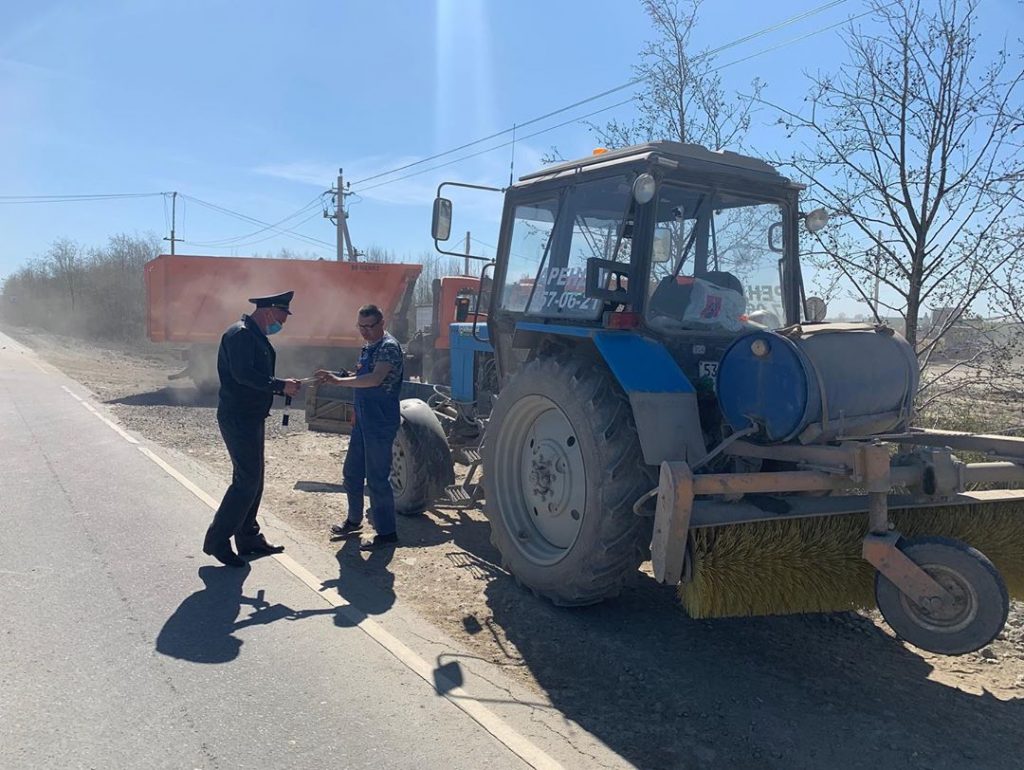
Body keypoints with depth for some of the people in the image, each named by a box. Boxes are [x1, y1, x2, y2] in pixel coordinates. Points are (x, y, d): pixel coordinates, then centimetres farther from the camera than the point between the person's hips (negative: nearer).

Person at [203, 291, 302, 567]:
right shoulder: (240, 334, -15)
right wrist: (280, 385, -21)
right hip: (238, 418, -11)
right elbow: (243, 374, -26)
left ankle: (248, 538, 24)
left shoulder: (257, 337, 16)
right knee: (247, 480, -9)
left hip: (252, 418, 11)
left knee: (252, 479, 15)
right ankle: (217, 540, 1)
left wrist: (283, 387, 7)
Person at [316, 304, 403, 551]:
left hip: (381, 422, -10)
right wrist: (344, 376, 5)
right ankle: (354, 521, 35)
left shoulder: (389, 347, -16)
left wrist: (340, 381, -34)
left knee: (377, 478, -4)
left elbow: (375, 379, -30)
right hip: (363, 420, 10)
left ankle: (387, 533, 6)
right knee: (352, 472, 18)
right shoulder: (368, 347, 14)